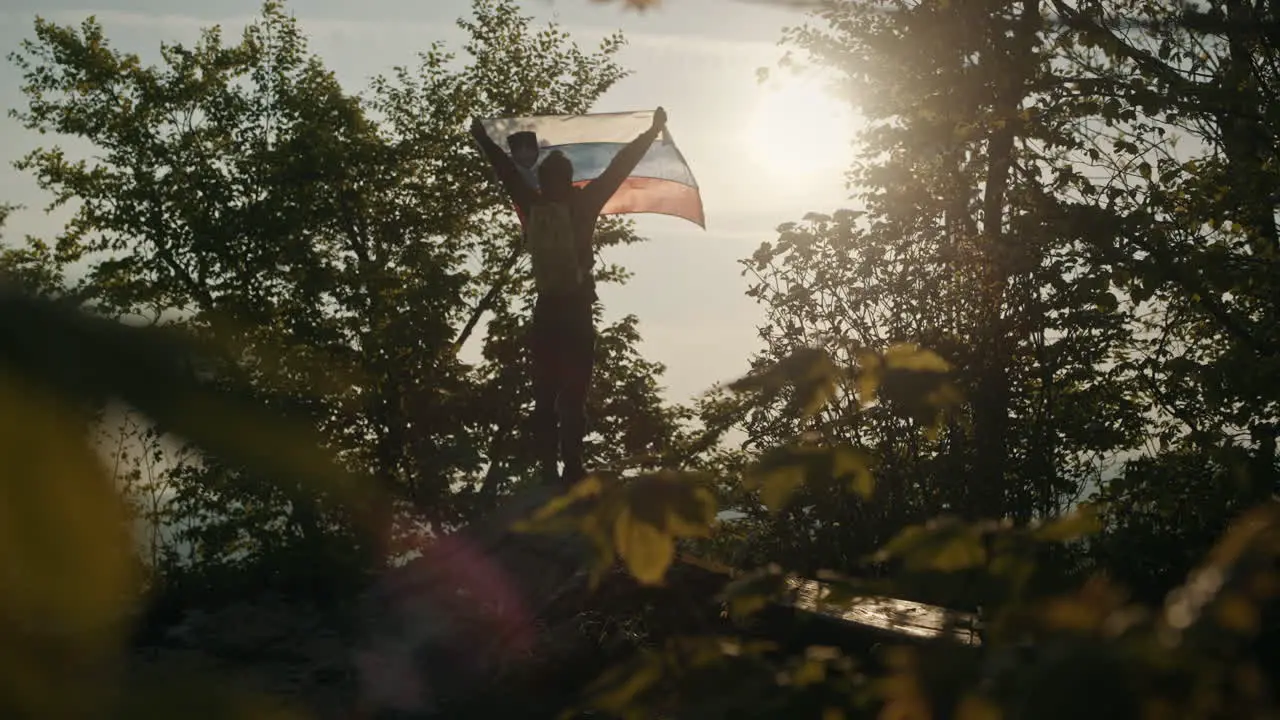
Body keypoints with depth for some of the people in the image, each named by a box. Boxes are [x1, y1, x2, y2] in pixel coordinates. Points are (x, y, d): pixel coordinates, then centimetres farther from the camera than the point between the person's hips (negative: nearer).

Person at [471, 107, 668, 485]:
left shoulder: (531, 205, 3)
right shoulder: (581, 204, -5)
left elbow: (507, 171, 18)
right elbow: (619, 167, 0)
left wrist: (483, 138, 34)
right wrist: (653, 131, 9)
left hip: (545, 312, 3)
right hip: (575, 310, -3)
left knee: (545, 396, 5)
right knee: (572, 395, -5)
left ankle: (549, 469, 0)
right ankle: (572, 468, -13)